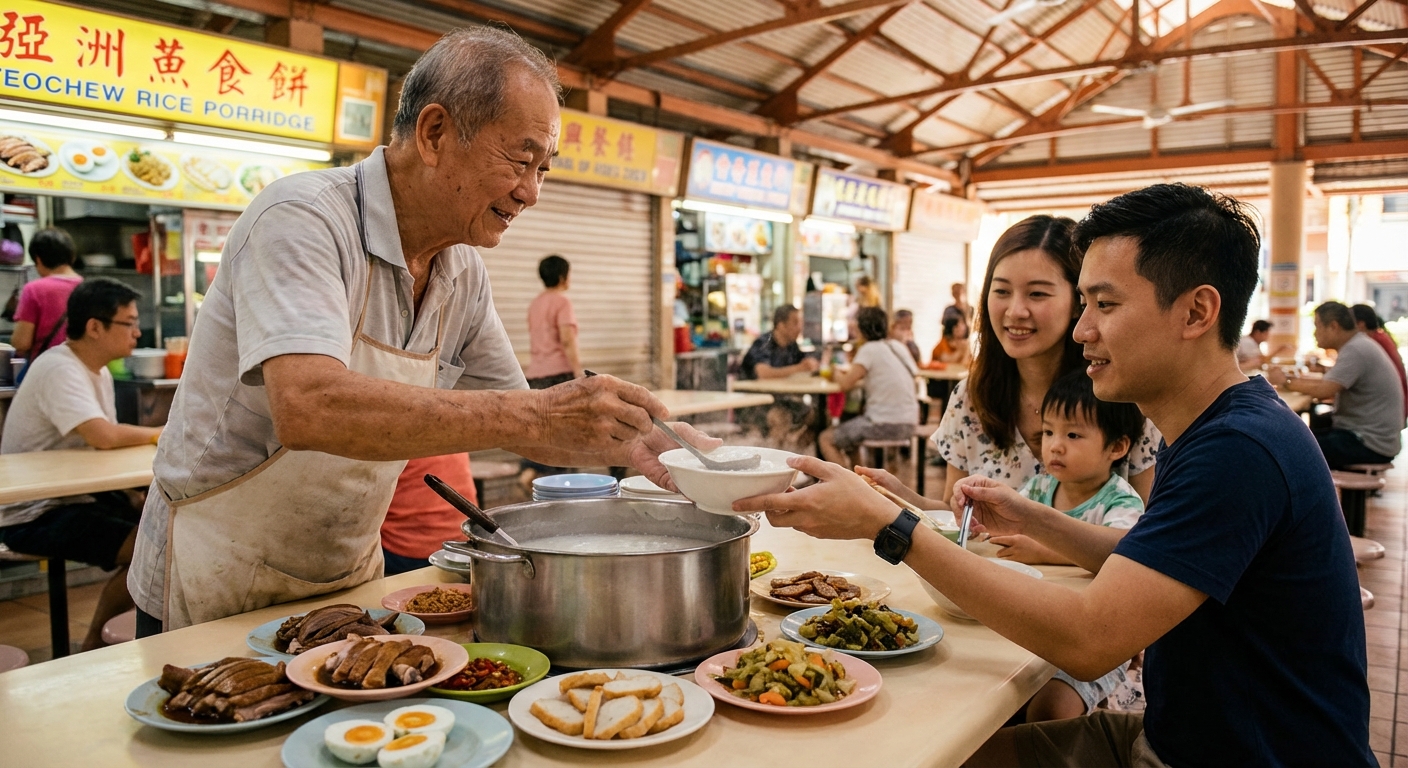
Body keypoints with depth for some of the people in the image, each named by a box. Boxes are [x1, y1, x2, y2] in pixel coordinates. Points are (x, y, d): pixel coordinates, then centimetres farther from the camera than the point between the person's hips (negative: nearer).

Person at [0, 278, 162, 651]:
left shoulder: (99, 373, 10)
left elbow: (108, 444, 6)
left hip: (76, 495, 9)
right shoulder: (59, 369, -20)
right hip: (34, 515, -9)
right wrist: (160, 434, -17)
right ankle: (94, 646, -3)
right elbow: (102, 436, -33)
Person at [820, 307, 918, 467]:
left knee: (826, 439, 5)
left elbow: (846, 384, -18)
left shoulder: (870, 349, -11)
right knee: (848, 437, 29)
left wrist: (838, 376, 7)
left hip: (885, 423, -8)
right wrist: (855, 373, 17)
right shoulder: (899, 347, 10)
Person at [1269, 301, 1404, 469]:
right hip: (1366, 433, 10)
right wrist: (1297, 380, 2)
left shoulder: (1356, 350, -18)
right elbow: (1330, 388, 13)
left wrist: (1287, 382, -13)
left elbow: (1324, 390, -26)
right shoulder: (1357, 345, 13)